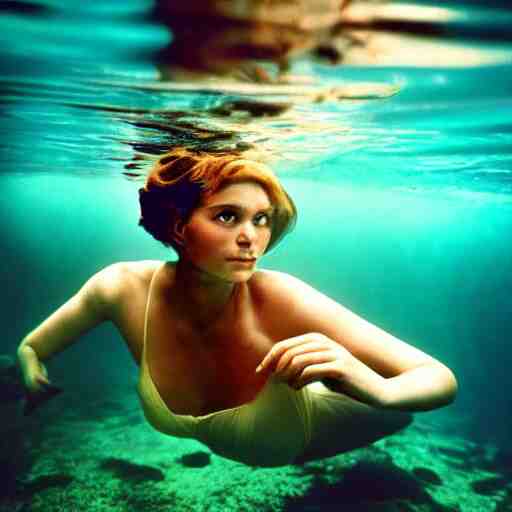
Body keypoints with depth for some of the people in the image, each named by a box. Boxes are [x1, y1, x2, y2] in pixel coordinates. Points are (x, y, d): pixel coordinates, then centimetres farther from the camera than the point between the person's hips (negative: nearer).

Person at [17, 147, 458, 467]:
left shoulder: (280, 300, -38)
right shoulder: (124, 287, -30)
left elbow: (442, 381, -37)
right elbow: (31, 349, -8)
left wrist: (378, 389, -55)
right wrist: (36, 379, -26)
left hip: (297, 461, -4)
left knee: (396, 406, -18)